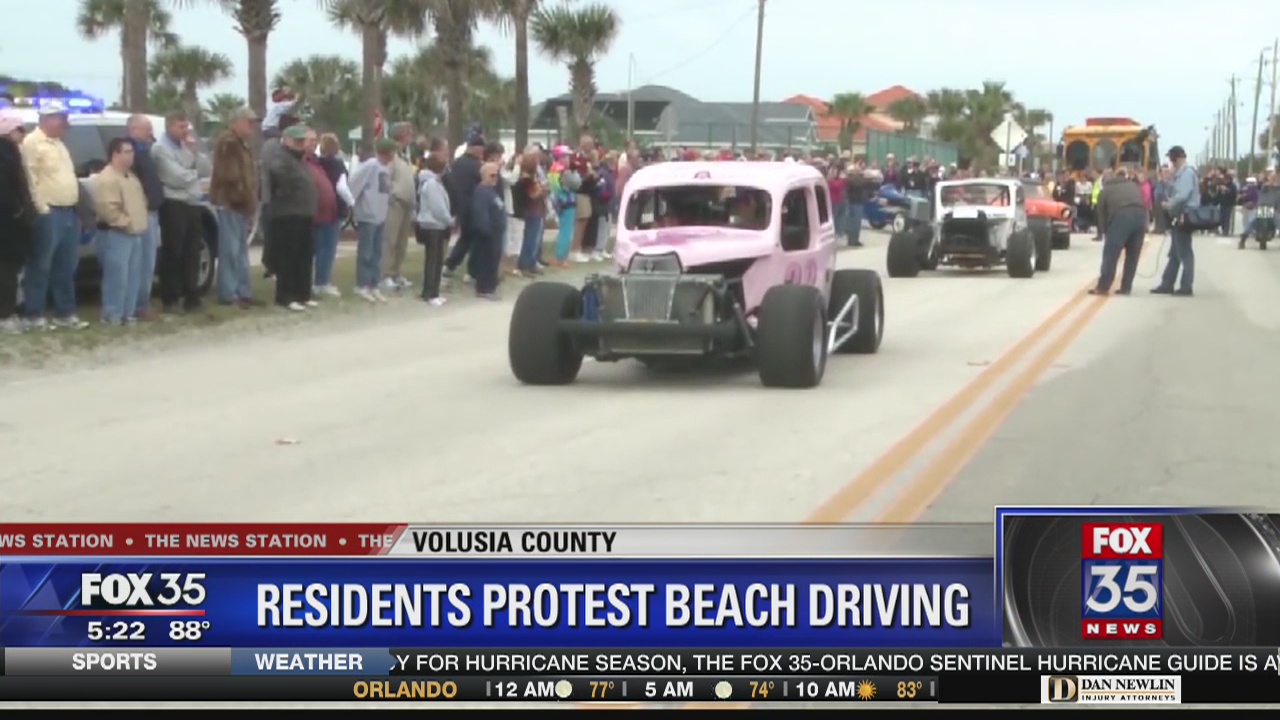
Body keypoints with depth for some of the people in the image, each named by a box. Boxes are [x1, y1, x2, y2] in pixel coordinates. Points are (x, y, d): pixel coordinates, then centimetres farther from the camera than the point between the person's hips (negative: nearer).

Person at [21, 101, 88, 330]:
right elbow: (31, 178, -16)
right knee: (40, 268, -4)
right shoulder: (32, 143, -10)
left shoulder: (57, 143, 20)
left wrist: (74, 206, 19)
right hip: (48, 213, -9)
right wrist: (42, 209, -18)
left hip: (69, 212, 9)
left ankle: (65, 314, 18)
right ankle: (34, 316, 0)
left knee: (66, 268, 12)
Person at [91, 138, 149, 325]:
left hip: (134, 234, 10)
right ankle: (113, 315, -6)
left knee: (133, 276, 11)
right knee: (117, 276, -10)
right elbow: (108, 209, -23)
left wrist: (138, 223, 12)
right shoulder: (106, 179, -15)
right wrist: (127, 223, -18)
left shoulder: (131, 176, 17)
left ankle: (128, 313, 17)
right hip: (116, 234, -10)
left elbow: (140, 201, 27)